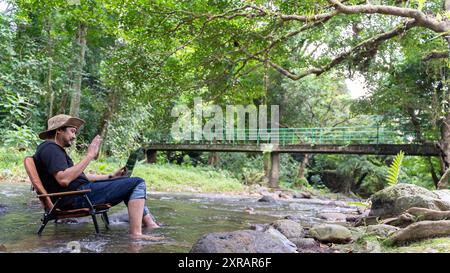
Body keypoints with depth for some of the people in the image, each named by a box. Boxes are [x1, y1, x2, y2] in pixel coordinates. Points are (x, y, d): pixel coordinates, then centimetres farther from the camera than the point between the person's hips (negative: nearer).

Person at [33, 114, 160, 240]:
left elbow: (81, 176, 25)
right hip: (78, 196, -11)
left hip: (81, 192, 11)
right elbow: (64, 180, -24)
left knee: (128, 182, 20)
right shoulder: (50, 148, -8)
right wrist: (89, 155, -18)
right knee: (138, 183, -15)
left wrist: (111, 176, 20)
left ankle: (149, 223, 10)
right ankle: (136, 233, -25)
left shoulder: (56, 149, 26)